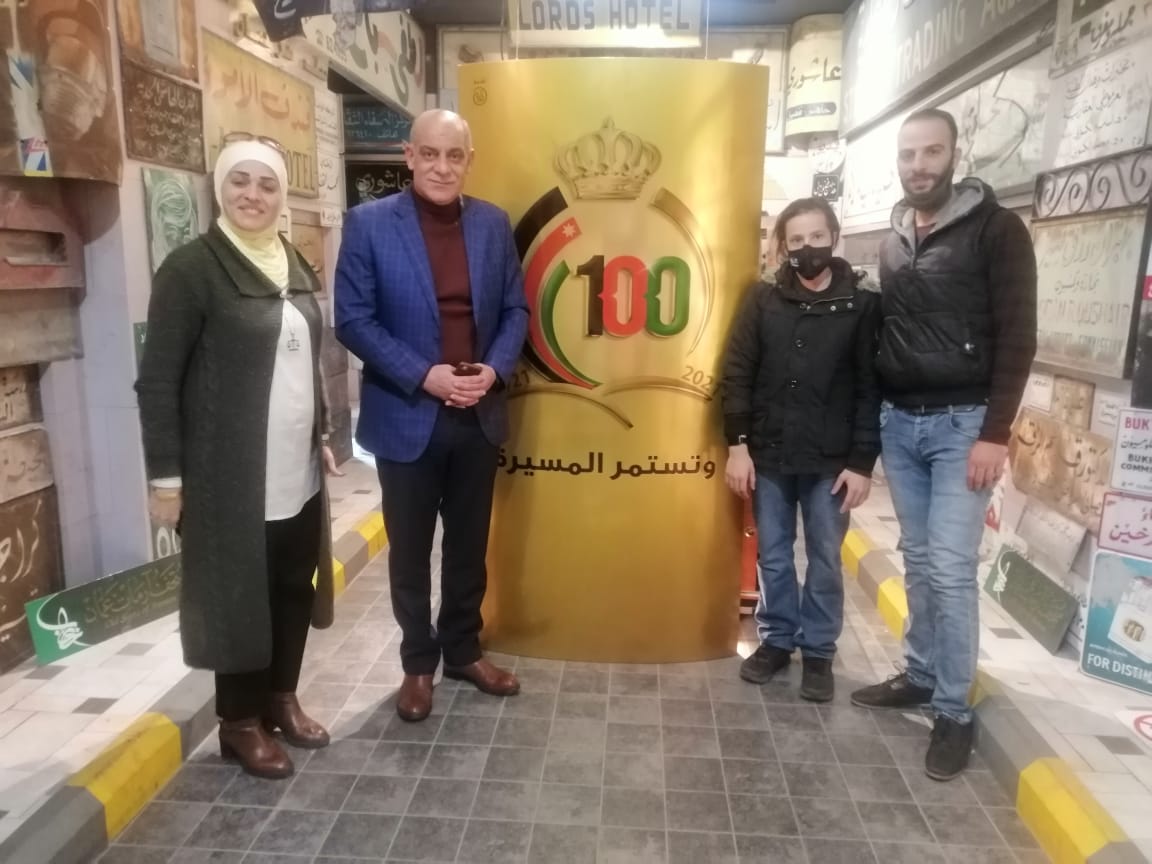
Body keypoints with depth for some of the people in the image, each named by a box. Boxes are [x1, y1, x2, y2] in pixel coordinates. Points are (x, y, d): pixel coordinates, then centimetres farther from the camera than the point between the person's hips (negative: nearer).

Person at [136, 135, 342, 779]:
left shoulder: (295, 266, 10)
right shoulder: (191, 268, -9)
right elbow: (157, 379, -10)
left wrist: (323, 436, 15)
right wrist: (166, 474, -13)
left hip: (297, 471, 6)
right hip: (231, 475, -6)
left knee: (295, 586, 14)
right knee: (237, 593, 7)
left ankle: (282, 698, 34)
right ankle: (240, 721, 25)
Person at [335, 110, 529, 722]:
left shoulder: (493, 224, 4)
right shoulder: (368, 224, -6)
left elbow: (515, 309, 7)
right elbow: (353, 320, -9)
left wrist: (495, 369, -10)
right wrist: (423, 375, -18)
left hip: (478, 414, 3)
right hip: (407, 416, -3)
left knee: (469, 545, 16)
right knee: (410, 550, 11)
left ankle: (463, 650, 35)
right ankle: (418, 663, 30)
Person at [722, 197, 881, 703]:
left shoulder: (863, 305, -2)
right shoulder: (764, 299, 3)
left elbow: (871, 389, -3)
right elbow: (737, 373, 1)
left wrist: (862, 462, -8)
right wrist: (737, 444, -6)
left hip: (831, 461, -1)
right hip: (768, 456, 2)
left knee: (824, 559, 8)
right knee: (773, 555, 12)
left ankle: (818, 651, 25)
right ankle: (776, 639, 29)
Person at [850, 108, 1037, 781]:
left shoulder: (996, 228, -4)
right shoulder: (893, 241, 12)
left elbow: (1018, 338, -10)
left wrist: (996, 433, -16)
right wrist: (873, 419, 11)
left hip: (961, 424, -5)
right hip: (899, 423, 5)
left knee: (951, 569, -6)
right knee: (918, 561, 13)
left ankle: (955, 711, 8)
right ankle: (921, 676, 27)